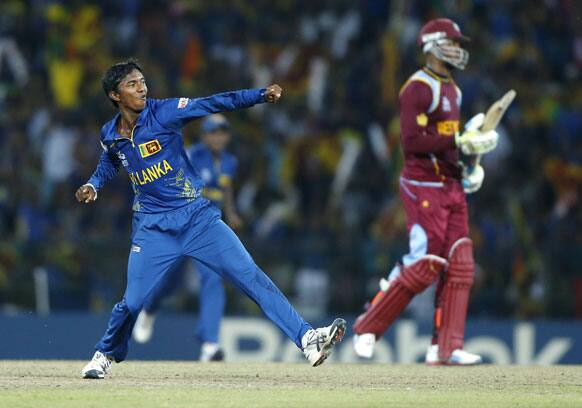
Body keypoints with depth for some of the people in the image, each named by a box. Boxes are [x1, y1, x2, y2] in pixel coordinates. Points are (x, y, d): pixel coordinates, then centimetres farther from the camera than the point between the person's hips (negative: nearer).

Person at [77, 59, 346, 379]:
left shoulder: (164, 112, -8)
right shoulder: (110, 134, 2)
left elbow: (214, 104, -18)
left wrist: (261, 95, -29)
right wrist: (93, 186, 7)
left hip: (197, 218, -2)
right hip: (153, 229, 2)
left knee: (250, 276, -12)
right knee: (131, 302, -1)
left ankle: (306, 339, -17)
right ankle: (106, 355, 28)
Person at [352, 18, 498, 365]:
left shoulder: (452, 90, 17)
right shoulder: (418, 88, -13)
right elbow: (412, 141, -22)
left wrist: (470, 164, 11)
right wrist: (458, 140, -24)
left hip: (452, 186, 9)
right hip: (424, 187, -9)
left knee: (460, 266, 1)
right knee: (424, 267, -10)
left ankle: (446, 348, 2)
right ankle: (368, 327, 4)